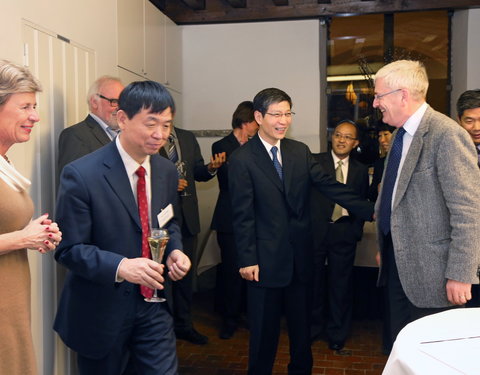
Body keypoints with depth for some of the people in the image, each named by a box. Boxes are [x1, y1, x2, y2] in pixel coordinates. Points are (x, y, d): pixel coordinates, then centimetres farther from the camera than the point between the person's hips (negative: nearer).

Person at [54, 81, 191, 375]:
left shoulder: (167, 171, 0)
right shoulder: (81, 175, -18)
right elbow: (68, 249, -16)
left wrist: (175, 250, -7)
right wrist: (120, 266, -32)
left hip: (153, 304, 4)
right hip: (100, 311, -4)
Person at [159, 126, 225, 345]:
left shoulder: (188, 138, 9)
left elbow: (198, 172, 10)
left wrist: (211, 168, -10)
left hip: (187, 216, 5)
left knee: (186, 271, 13)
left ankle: (183, 324, 29)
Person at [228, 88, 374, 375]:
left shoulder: (300, 151, 4)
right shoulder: (242, 159, -9)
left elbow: (330, 186, -1)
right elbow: (243, 215, -11)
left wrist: (370, 211, -10)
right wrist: (247, 260, -12)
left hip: (301, 256, 5)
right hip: (266, 259, -4)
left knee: (302, 324, 19)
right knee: (264, 330, 11)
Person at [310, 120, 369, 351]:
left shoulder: (360, 170, 9)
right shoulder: (315, 161, 1)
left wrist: (356, 230, 2)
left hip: (344, 232, 2)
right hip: (316, 230, -1)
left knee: (341, 284, 9)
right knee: (314, 280, 9)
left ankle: (337, 334, 26)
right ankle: (314, 326, 30)